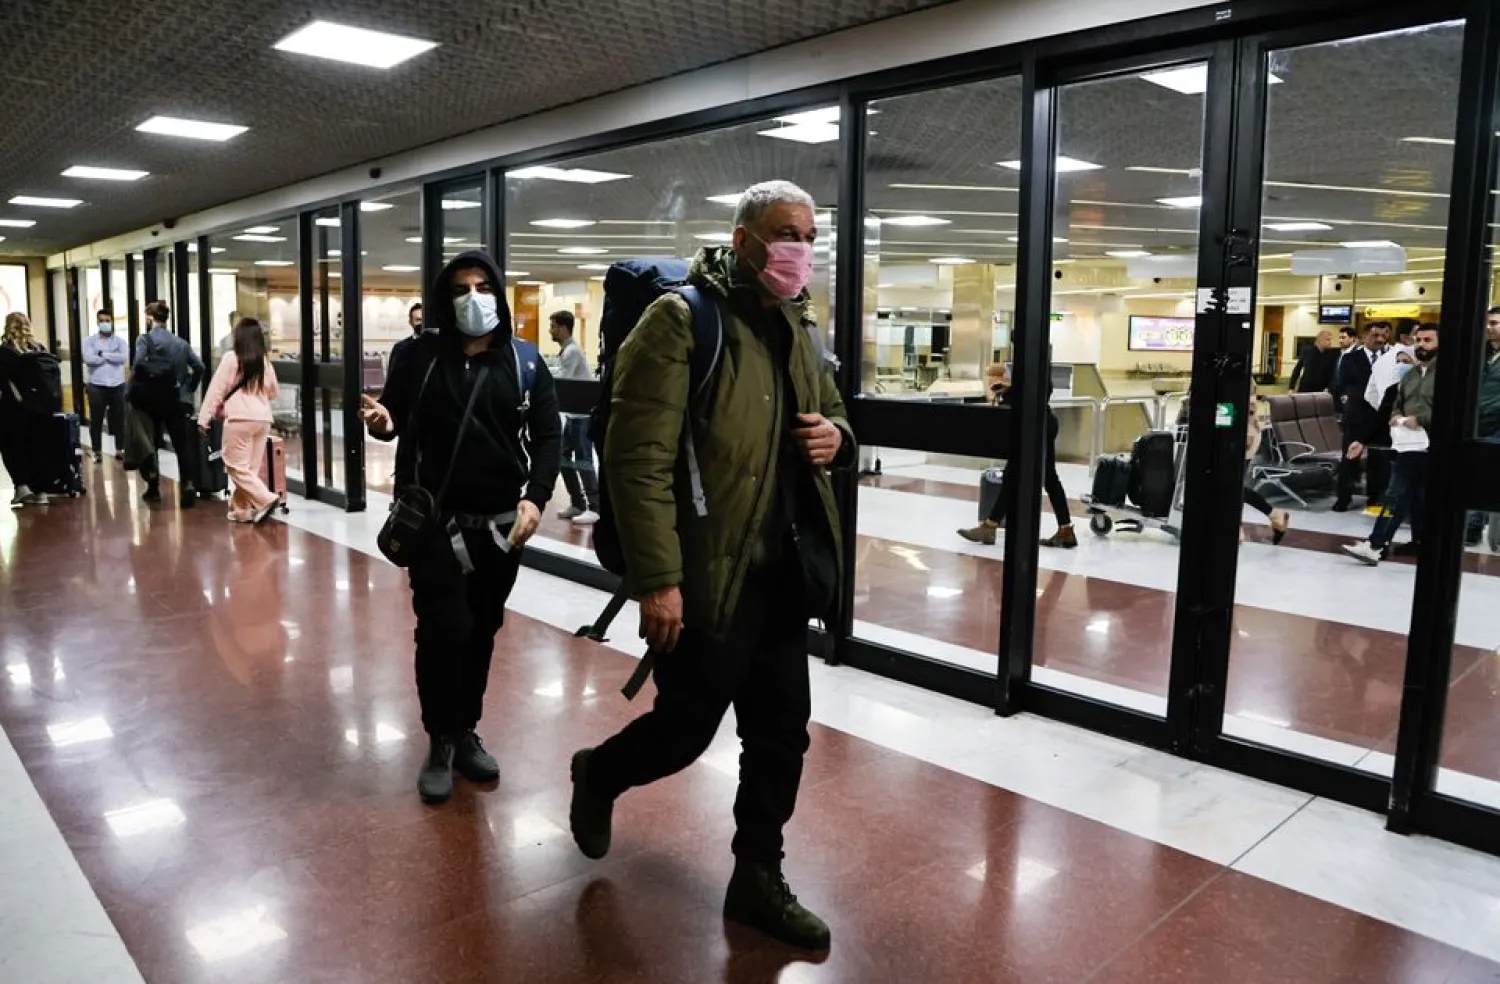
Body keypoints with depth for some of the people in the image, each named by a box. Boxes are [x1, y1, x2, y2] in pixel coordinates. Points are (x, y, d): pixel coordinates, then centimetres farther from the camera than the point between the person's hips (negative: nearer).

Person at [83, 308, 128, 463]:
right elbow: (88, 358, -14)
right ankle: (97, 452, 8)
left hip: (117, 385, 1)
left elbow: (124, 357, -13)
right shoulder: (90, 340, 4)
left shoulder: (120, 341, 6)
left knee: (119, 419, 7)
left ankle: (120, 449, 16)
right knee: (96, 420, 2)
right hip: (97, 385, -1)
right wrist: (113, 357, -11)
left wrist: (103, 354, -13)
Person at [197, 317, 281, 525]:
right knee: (251, 467, 9)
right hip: (263, 418, 5)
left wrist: (204, 418, 0)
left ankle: (267, 499, -12)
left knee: (237, 466, 1)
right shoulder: (265, 361, 8)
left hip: (240, 418, -5)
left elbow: (216, 389, -4)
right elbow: (273, 392, 21)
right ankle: (242, 510, 14)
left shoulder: (231, 358, -5)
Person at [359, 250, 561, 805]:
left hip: (501, 523, 2)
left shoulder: (524, 361, 2)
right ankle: (440, 742, 12)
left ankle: (466, 733, 28)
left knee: (482, 631, 11)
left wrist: (535, 497, -14)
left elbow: (548, 435, 1)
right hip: (435, 521, -2)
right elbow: (394, 417, 6)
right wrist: (381, 421, -19)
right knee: (443, 629, -7)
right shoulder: (422, 356, 0)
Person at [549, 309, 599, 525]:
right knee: (564, 457, 10)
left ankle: (595, 508, -3)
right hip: (573, 413, 10)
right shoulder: (566, 350, 14)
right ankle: (577, 503, 16)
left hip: (584, 414, -10)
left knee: (582, 460, -8)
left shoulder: (572, 351, -16)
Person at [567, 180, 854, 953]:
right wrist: (656, 579, -22)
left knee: (780, 733, 12)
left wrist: (836, 437, 1)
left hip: (783, 569, 7)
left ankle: (758, 879, 30)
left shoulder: (799, 326, 13)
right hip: (705, 574, -7)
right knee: (687, 726, 6)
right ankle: (597, 775, 39)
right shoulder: (681, 320, -12)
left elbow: (831, 413, 27)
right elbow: (638, 458, -18)